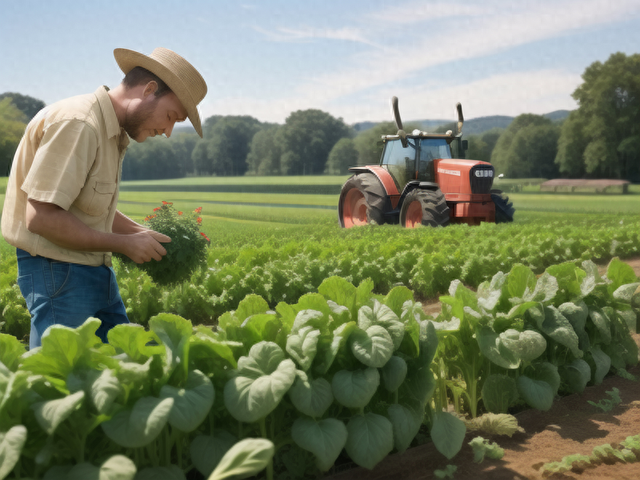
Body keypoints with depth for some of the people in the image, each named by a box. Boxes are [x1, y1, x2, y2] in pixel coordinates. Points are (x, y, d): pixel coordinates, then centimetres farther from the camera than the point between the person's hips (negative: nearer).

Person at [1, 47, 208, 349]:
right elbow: (42, 218, -25)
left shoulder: (112, 132, 11)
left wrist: (145, 235, 7)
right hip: (58, 274, -9)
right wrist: (124, 244, -18)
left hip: (96, 272, 10)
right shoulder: (77, 124, -19)